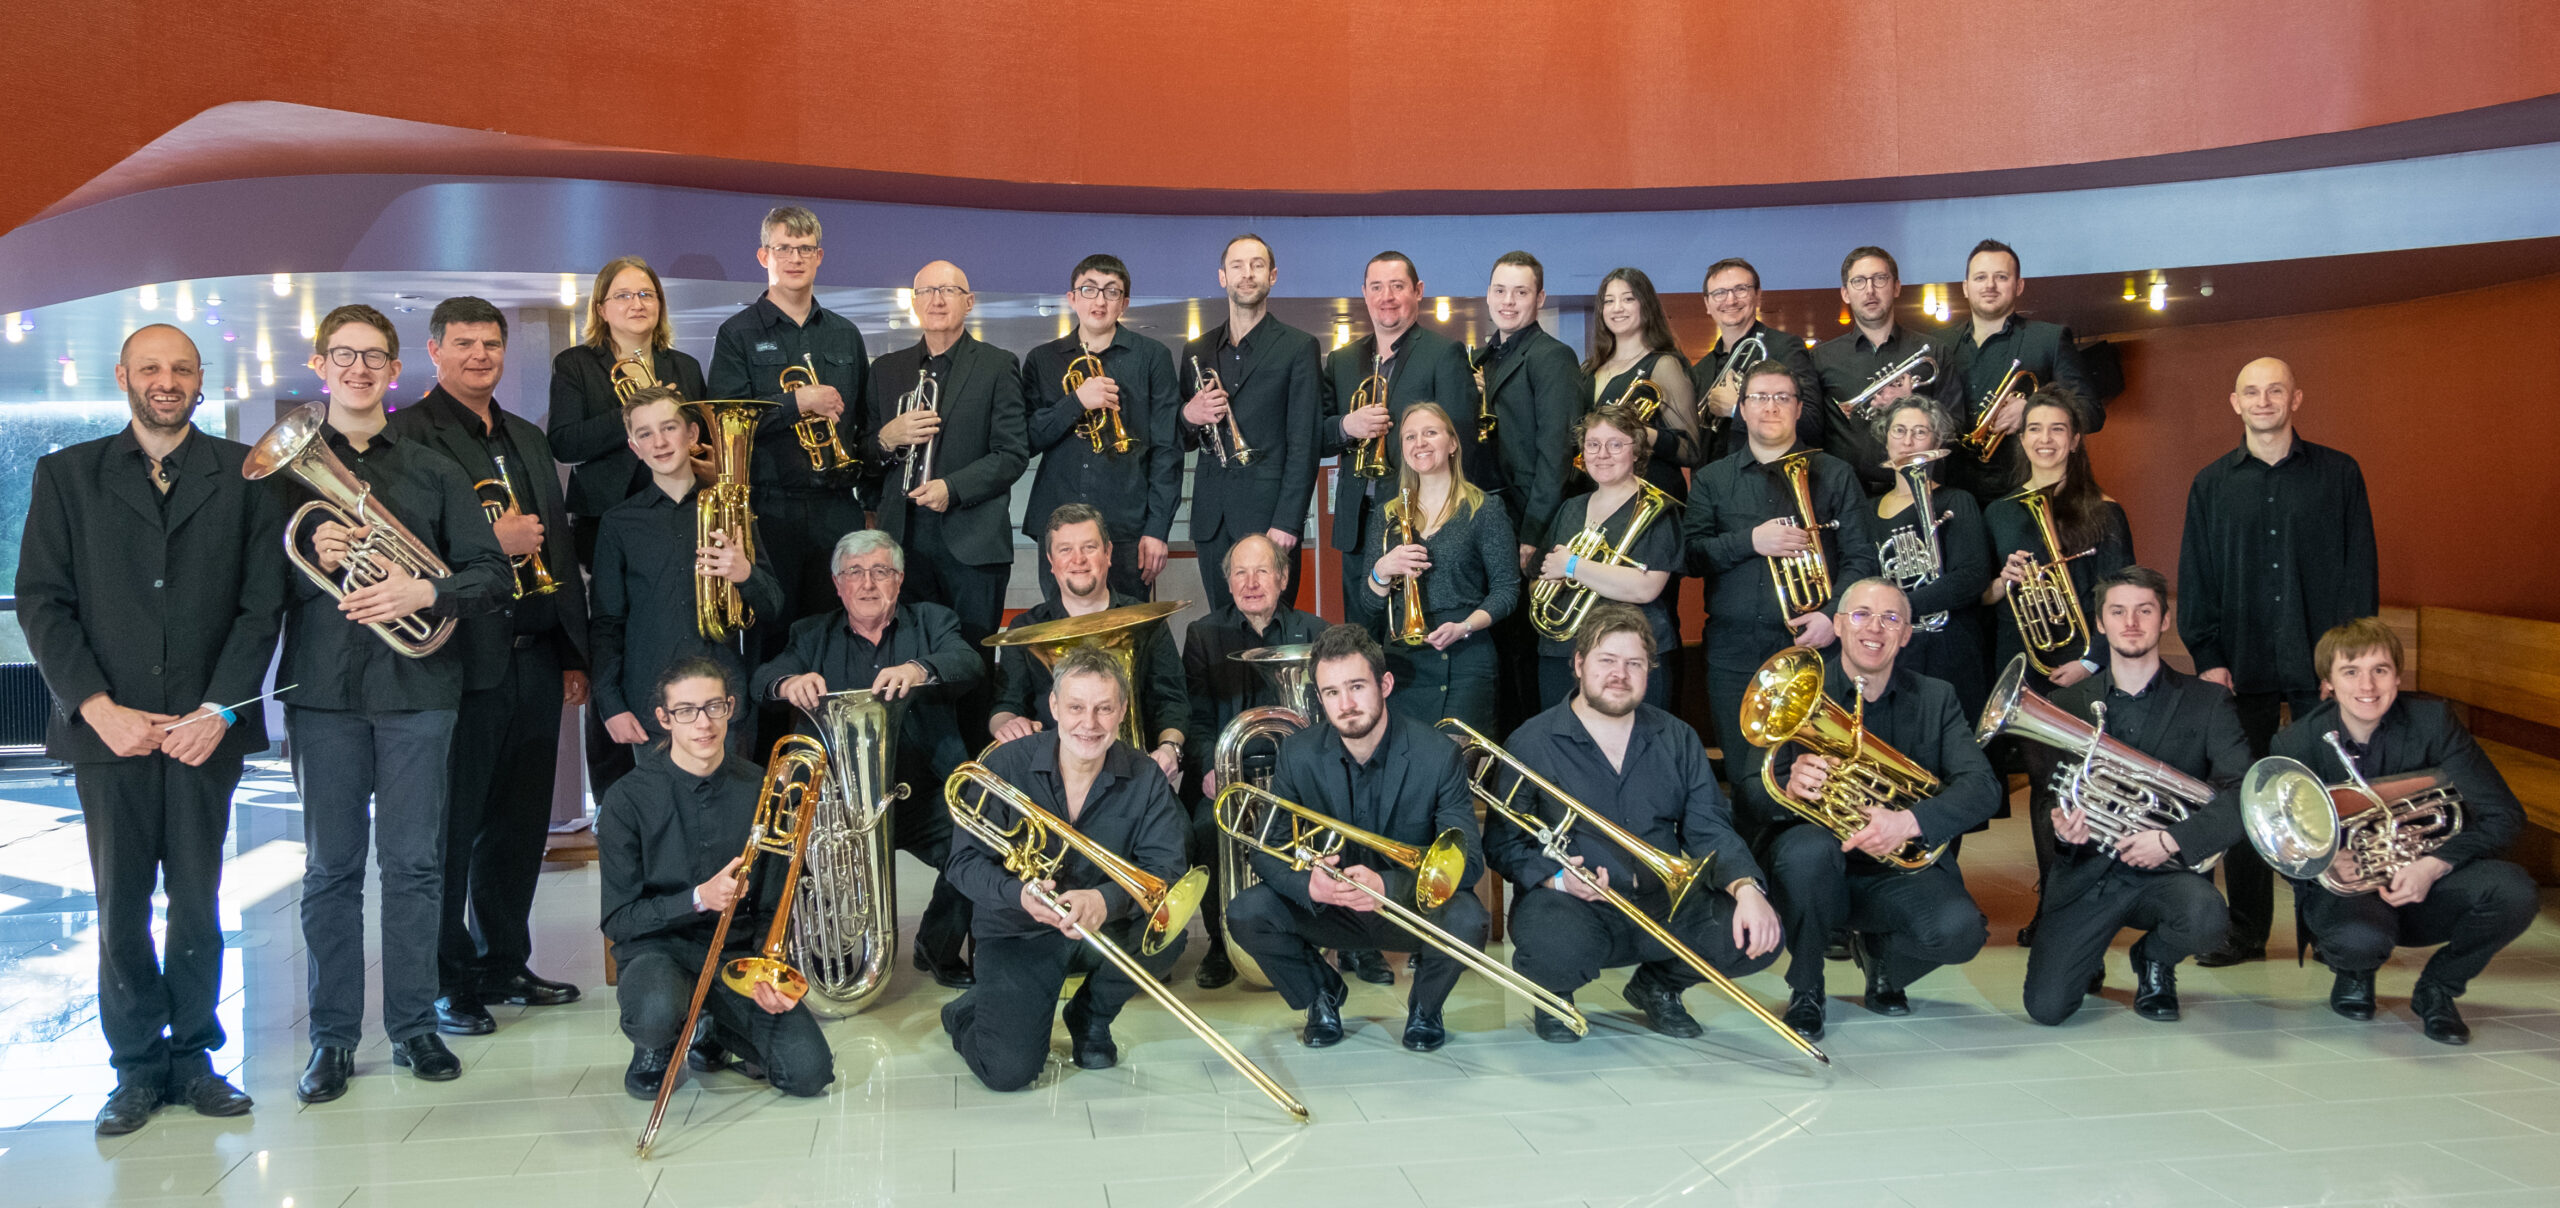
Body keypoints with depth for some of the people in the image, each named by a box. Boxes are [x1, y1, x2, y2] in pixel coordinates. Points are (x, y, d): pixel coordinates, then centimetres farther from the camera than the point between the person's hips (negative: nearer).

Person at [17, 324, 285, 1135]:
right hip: (108, 725, 0)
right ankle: (138, 1066, 15)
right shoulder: (66, 475, 9)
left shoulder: (243, 475, 6)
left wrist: (219, 709, -8)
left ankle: (193, 1054, 16)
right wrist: (98, 708, -8)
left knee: (197, 900, 5)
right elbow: (42, 602, 3)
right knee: (120, 905, 5)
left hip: (206, 725, 0)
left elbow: (262, 601, 1)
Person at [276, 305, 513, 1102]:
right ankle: (332, 1035, 14)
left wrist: (423, 594, -14)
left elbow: (494, 575, 3)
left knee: (414, 862, 4)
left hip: (416, 685, 0)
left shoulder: (432, 470, 8)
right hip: (322, 687, 0)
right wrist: (312, 560, -14)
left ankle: (414, 1023, 15)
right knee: (331, 867, 5)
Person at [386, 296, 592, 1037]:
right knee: (451, 827, 0)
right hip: (462, 660, -7)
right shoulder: (407, 434, -3)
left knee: (520, 823, 12)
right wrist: (490, 543, -17)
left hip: (534, 657, 7)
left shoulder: (528, 439, 20)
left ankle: (504, 964, 24)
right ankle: (446, 982, 11)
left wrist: (574, 654, 17)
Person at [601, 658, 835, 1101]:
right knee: (657, 1013, -39)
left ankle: (722, 1034, 16)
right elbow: (618, 920, -8)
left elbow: (772, 907, 5)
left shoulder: (759, 792, 1)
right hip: (658, 946, -2)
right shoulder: (629, 800, -7)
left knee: (809, 1072, -18)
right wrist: (698, 899, -24)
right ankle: (657, 1045, 2)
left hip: (738, 951, 3)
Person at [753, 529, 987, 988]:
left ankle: (938, 949, 2)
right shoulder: (813, 635, 18)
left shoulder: (932, 621, 14)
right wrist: (788, 683, -25)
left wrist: (918, 670, -30)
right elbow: (761, 680, 0)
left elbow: (971, 665, -7)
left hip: (921, 794, 0)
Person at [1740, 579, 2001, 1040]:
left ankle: (1878, 953, 12)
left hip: (1898, 867, 2)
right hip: (1813, 865, -2)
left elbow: (1983, 788, -10)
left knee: (1960, 930, -28)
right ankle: (1805, 991, -8)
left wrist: (1909, 821, -29)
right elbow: (1751, 799, -11)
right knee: (1808, 847, -36)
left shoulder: (1935, 699, 4)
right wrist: (1789, 789, -36)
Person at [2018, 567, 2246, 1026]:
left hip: (2166, 870, 0)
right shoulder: (2067, 704, 8)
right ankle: (2089, 963, 24)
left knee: (2206, 919, -36)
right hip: (2087, 872, 1)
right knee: (2045, 1008, -15)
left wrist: (2172, 840, -20)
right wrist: (2062, 828, -13)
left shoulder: (2207, 701, 3)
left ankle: (2154, 961, 3)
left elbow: (2242, 793, -8)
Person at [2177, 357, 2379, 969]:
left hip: (2321, 666, -1)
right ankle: (2246, 930, 12)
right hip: (2243, 666, 1)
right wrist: (2208, 657, -2)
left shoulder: (2339, 474, 5)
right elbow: (2195, 579, 8)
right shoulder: (2211, 483, 9)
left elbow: (2361, 570, 2)